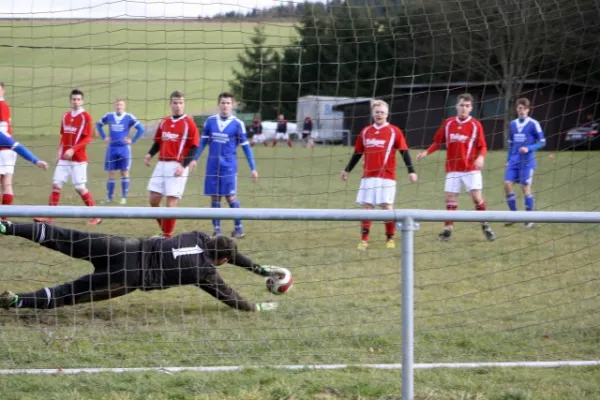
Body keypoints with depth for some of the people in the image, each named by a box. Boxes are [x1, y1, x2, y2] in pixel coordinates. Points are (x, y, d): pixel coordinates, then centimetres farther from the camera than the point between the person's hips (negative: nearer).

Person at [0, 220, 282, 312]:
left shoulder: (200, 238, 15)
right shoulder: (205, 271, -2)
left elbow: (228, 250, 31)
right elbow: (228, 296, 8)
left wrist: (260, 269, 36)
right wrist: (259, 308, 22)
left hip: (130, 246, 6)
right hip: (132, 274, -6)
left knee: (67, 241, 2)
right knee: (74, 292, -8)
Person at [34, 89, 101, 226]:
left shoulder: (86, 117, -8)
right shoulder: (66, 116, 11)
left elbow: (88, 139, -13)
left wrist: (73, 149, -22)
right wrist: (59, 153, 13)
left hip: (78, 159, -6)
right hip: (64, 158, 6)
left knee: (80, 188, -6)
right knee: (56, 184, 1)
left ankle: (96, 216, 5)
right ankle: (49, 216, 4)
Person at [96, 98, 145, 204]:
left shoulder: (129, 117, -7)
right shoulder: (109, 116, 3)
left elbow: (141, 129, -6)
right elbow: (99, 124, 18)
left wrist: (132, 140, -8)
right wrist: (104, 137, 9)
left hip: (124, 148, -2)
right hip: (112, 148, 2)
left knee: (124, 173, 1)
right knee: (111, 173, 5)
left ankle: (124, 198, 7)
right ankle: (109, 197, 13)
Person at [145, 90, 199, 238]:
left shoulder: (189, 123, -5)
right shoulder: (164, 122, 12)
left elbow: (194, 147, -8)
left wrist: (183, 166, -18)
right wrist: (150, 154, 1)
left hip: (177, 167, -6)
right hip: (161, 165, 6)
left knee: (171, 203, -5)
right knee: (153, 200, 5)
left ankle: (167, 236, 6)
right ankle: (164, 230, 21)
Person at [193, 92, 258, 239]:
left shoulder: (237, 124, -3)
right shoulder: (210, 121, 4)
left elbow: (246, 146, 1)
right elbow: (203, 142, 11)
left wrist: (253, 168, -1)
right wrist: (194, 159, 2)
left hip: (229, 165, -3)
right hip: (212, 165, 3)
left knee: (230, 196, -5)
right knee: (214, 197, 4)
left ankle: (238, 229, 9)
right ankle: (216, 230, 11)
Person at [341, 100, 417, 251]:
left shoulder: (394, 131, 0)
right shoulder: (365, 132, 11)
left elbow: (404, 152, -1)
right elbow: (357, 153, 20)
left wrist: (411, 171, -7)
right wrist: (347, 170, 23)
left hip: (386, 177, -3)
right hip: (368, 177, 3)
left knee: (387, 207, -3)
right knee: (366, 207, 2)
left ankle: (390, 238, 10)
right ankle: (364, 240, 7)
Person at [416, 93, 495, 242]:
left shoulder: (475, 125, -4)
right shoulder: (448, 123, 4)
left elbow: (482, 147, -4)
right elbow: (438, 141, 13)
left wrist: (481, 157, -24)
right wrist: (426, 152, 1)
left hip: (471, 168, -3)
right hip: (452, 169, 3)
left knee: (477, 197, -7)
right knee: (450, 198, 1)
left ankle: (485, 226, 9)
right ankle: (448, 229, 8)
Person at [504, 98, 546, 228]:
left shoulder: (533, 124, -5)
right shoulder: (513, 124, 10)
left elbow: (542, 142, -4)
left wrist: (528, 148, -18)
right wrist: (508, 159, 14)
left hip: (527, 161, -5)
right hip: (514, 161, 5)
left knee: (526, 188, -3)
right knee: (507, 185, -5)